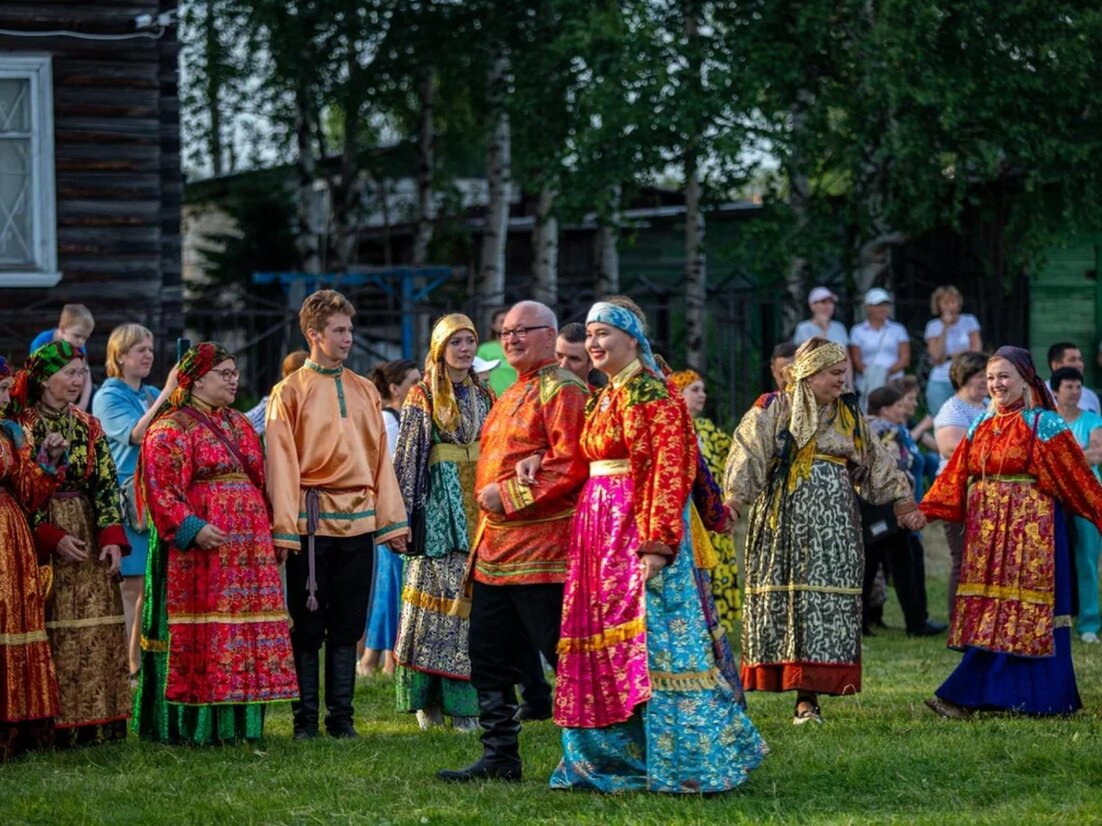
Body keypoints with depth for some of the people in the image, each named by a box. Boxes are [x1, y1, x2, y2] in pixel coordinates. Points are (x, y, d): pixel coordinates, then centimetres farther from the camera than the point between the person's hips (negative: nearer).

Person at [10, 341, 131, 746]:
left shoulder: (88, 425, 11)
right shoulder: (22, 426, -4)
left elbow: (106, 484, 6)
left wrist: (112, 537, -7)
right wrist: (52, 538, -15)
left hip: (89, 535, 5)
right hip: (40, 541, -5)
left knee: (95, 633, 0)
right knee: (51, 633, -7)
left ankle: (95, 723, 4)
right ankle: (54, 726, -4)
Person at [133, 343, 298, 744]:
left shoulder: (239, 425, 20)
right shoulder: (172, 428, -5)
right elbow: (160, 488, -12)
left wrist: (263, 532, 16)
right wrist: (192, 529, -22)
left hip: (247, 546, 8)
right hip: (200, 546, -8)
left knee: (247, 637, 5)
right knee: (199, 636, -9)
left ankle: (235, 722, 10)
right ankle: (192, 724, -6)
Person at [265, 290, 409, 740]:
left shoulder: (365, 391, 13)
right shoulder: (290, 392, 0)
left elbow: (380, 457, 14)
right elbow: (281, 462, -5)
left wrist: (392, 519, 8)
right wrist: (284, 528, -12)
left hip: (359, 521, 4)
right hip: (311, 521, -4)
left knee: (347, 625, 7)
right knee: (306, 625, 0)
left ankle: (340, 716, 12)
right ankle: (305, 718, 6)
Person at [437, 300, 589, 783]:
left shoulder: (563, 391, -9)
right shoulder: (510, 395, 21)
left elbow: (569, 467, -19)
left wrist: (509, 496, -17)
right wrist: (487, 500, 11)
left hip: (541, 549, -10)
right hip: (496, 547, 10)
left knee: (562, 652, -6)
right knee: (489, 655, 10)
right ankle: (499, 757, 16)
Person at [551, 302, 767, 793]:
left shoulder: (652, 396, -11)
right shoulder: (605, 398, 17)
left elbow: (669, 471, -17)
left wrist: (656, 544, -23)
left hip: (640, 527, -9)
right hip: (600, 528, 9)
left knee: (650, 640, -9)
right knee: (603, 644, 8)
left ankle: (692, 764, -5)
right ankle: (611, 757, 12)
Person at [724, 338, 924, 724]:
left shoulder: (849, 414, 16)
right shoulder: (774, 409, 0)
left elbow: (876, 463, 22)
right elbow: (748, 454, -11)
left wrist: (904, 503, 20)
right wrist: (735, 498, -25)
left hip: (833, 524, 3)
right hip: (786, 516, -3)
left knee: (826, 600, -6)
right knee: (784, 598, -5)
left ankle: (809, 697, -7)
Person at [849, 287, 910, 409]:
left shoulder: (898, 329, 15)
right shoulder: (858, 331, 11)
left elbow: (905, 359, 7)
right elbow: (856, 361, 4)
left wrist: (889, 371, -11)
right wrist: (869, 373, -15)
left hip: (894, 383, 1)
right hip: (868, 384, -1)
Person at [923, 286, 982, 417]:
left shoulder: (969, 321, 7)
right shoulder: (933, 326, 5)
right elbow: (937, 357, -7)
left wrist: (948, 356, -6)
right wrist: (945, 328, -7)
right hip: (940, 383, 0)